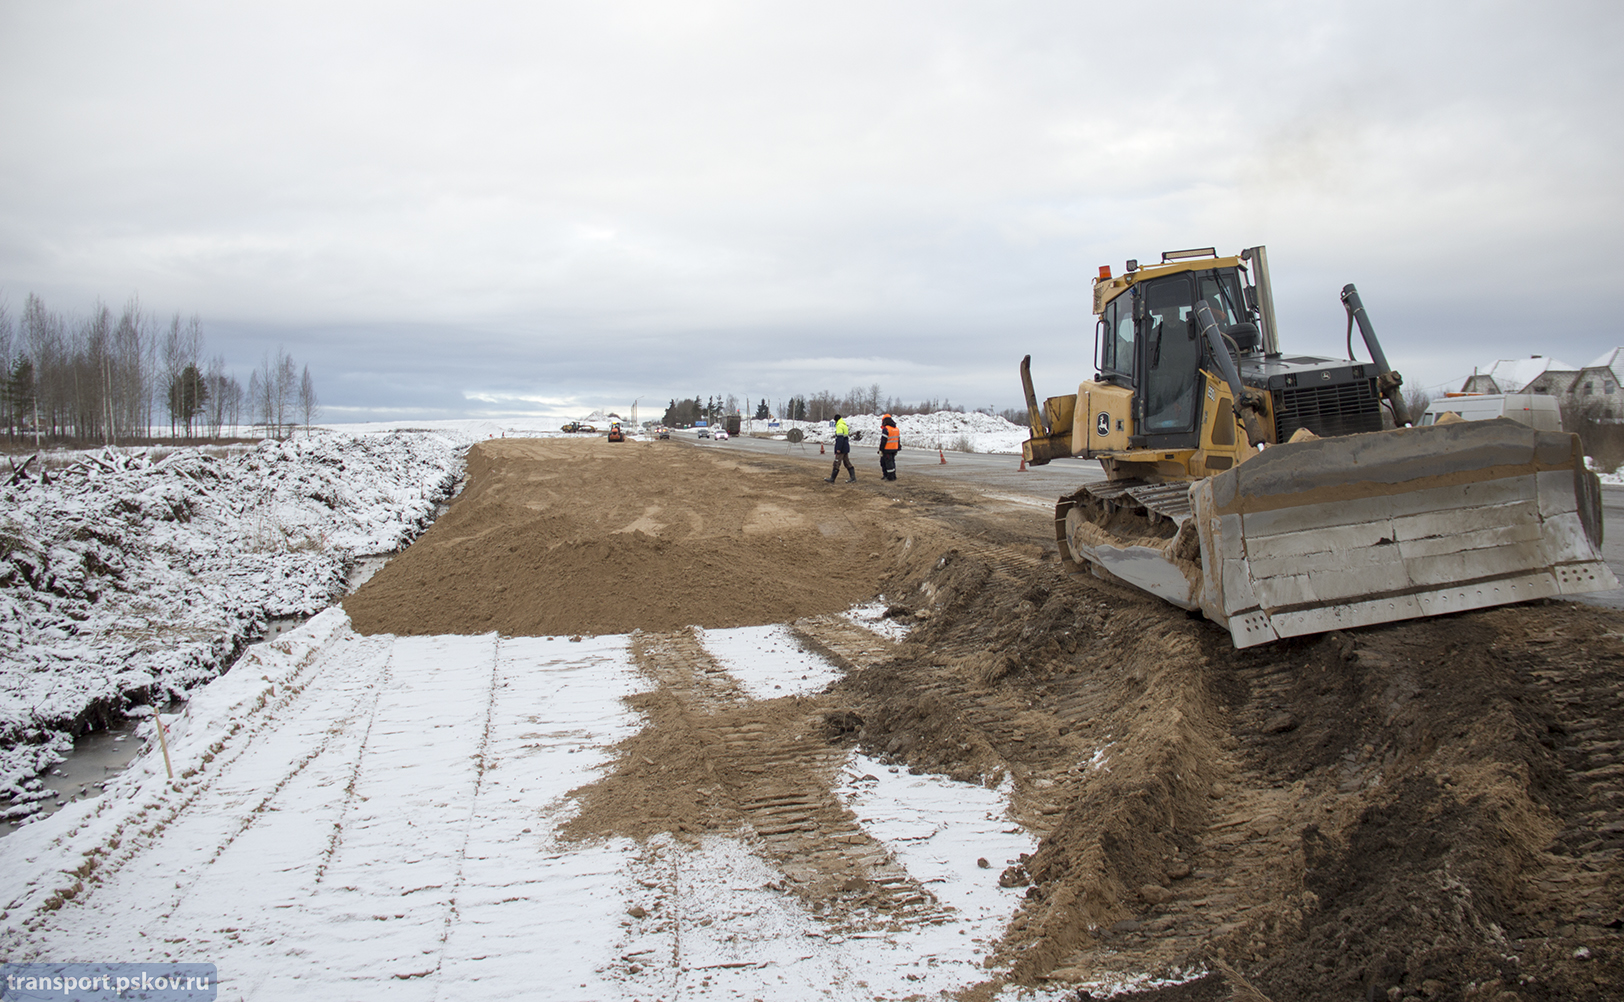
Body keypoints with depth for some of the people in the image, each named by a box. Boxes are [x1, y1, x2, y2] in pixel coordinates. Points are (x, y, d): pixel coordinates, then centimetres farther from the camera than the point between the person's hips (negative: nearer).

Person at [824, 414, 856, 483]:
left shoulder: (839, 426, -13)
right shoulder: (845, 426, 17)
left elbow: (840, 438, -21)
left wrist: (838, 449, -22)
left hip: (841, 449, -9)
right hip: (846, 448, 9)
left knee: (837, 463, -5)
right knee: (847, 462, 11)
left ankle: (832, 479, -2)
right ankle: (853, 478, 8)